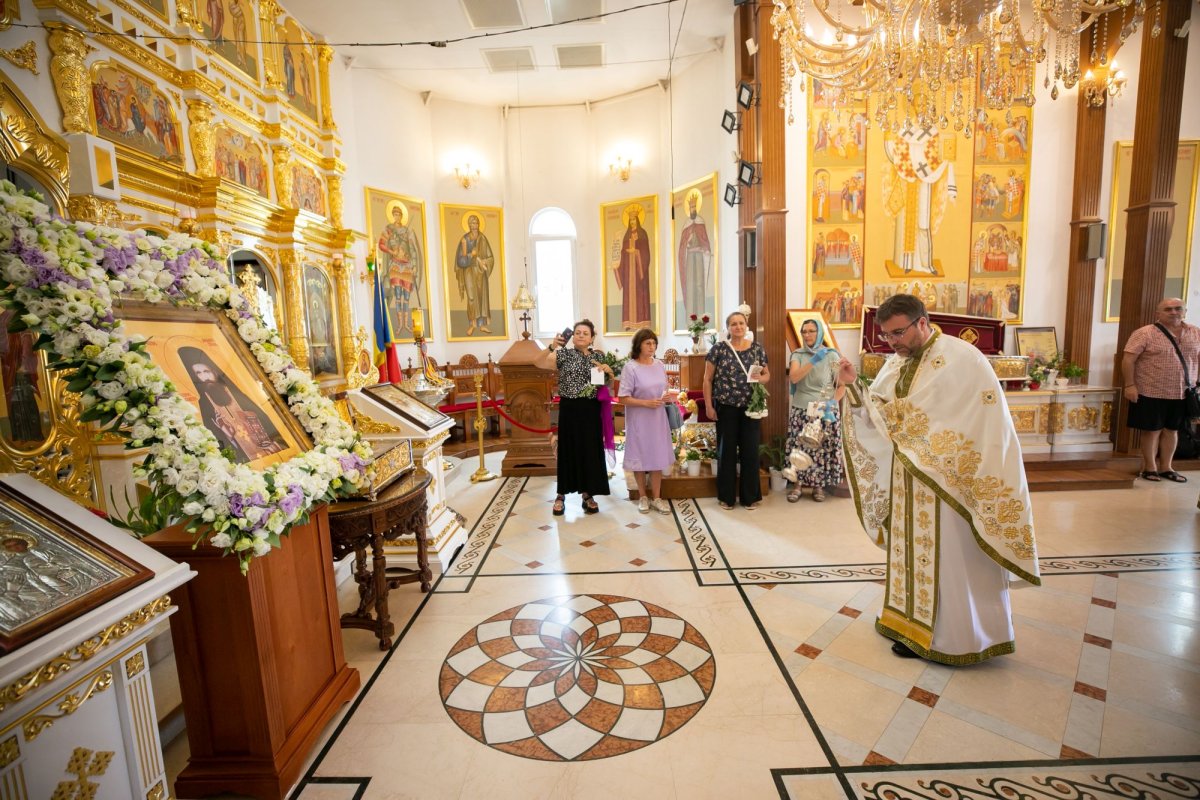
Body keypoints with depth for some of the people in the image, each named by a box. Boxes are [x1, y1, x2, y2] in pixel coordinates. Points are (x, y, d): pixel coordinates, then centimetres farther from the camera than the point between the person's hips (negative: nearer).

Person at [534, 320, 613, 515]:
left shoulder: (598, 356, 9)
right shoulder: (564, 354, -1)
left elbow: (610, 381, 15)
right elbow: (538, 363, -14)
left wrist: (608, 370, -6)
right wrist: (551, 347, -31)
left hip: (591, 410, 3)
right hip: (569, 409, -3)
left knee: (590, 450, 7)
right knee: (568, 450, 3)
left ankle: (588, 494, 21)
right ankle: (561, 495, 18)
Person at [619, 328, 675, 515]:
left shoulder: (659, 365, 4)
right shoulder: (630, 368, -12)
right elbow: (624, 398, -14)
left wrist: (667, 396, -8)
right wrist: (646, 403, -22)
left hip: (658, 418, 5)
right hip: (639, 420, -4)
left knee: (658, 457, 9)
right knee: (641, 457, 7)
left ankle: (656, 497, 22)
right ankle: (642, 497, 24)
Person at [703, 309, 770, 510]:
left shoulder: (757, 349, 5)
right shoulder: (718, 349, -4)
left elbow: (767, 374, 13)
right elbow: (708, 379, -2)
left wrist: (760, 378, -11)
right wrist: (708, 406, -7)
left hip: (750, 407, 2)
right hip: (725, 407, -2)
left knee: (750, 450, 7)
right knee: (726, 450, 7)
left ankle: (750, 496, 21)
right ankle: (726, 496, 20)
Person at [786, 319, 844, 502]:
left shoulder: (831, 355, -1)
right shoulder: (798, 354, 2)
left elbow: (841, 385, 0)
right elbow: (793, 377, -15)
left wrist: (832, 402, -17)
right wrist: (813, 362, -24)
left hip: (824, 412, -1)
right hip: (801, 410, 1)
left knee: (822, 449, 1)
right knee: (799, 448, 1)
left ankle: (819, 485, 17)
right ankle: (798, 484, 14)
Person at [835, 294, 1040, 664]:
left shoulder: (963, 358, -14)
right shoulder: (895, 363, 6)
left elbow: (990, 421, -15)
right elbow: (876, 416, 5)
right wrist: (853, 387, -10)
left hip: (949, 481, -6)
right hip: (906, 479, 7)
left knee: (951, 559, 7)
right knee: (913, 552, 17)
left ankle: (955, 636, 25)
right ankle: (914, 625, 33)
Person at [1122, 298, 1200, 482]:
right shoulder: (1145, 333, -10)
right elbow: (1128, 359, -13)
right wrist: (1130, 385, -18)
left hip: (1182, 394, 5)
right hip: (1151, 393, -5)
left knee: (1171, 430, 13)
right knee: (1152, 430, 3)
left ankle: (1165, 467, 23)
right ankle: (1150, 467, 14)